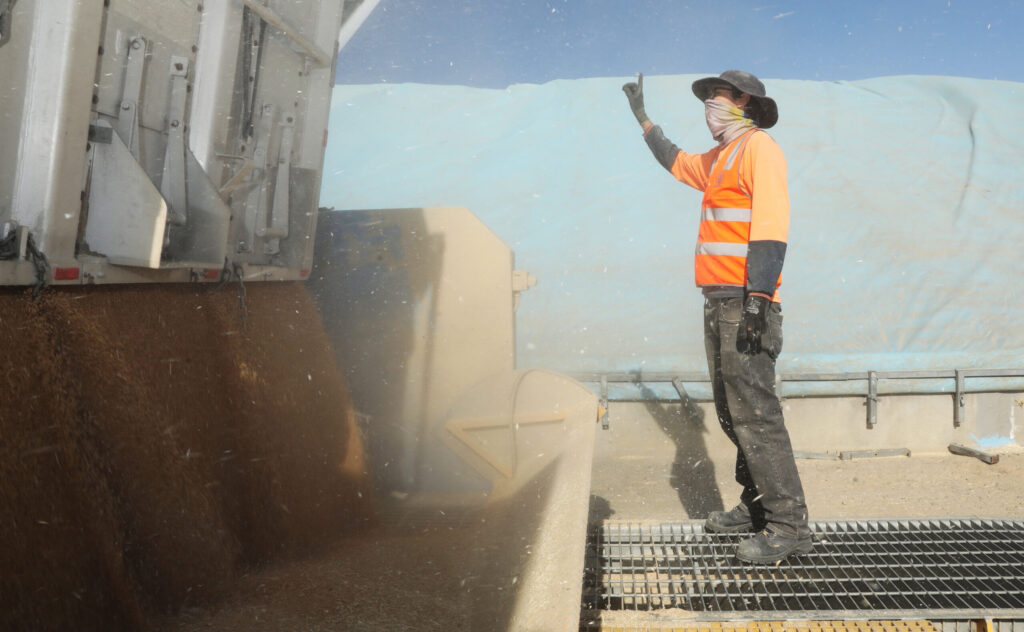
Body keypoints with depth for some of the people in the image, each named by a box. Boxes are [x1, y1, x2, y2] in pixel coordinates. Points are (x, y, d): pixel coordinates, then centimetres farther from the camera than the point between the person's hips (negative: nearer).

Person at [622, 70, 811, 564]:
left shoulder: (758, 147, -7)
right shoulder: (719, 158, 22)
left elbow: (771, 228, -17)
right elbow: (677, 162, 43)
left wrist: (757, 302, -25)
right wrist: (642, 117, 47)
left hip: (745, 303, -10)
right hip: (719, 303, 10)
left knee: (755, 413, -13)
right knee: (732, 412, 13)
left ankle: (789, 524, -9)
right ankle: (756, 505, 24)